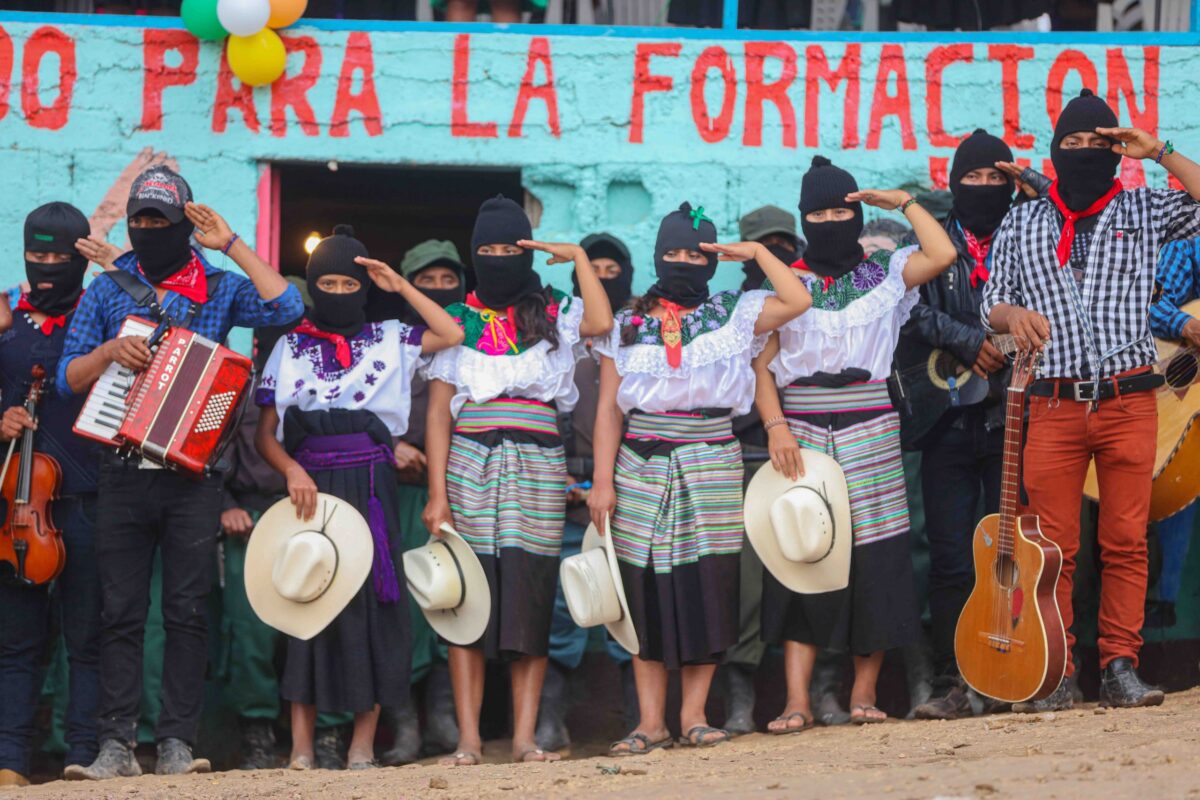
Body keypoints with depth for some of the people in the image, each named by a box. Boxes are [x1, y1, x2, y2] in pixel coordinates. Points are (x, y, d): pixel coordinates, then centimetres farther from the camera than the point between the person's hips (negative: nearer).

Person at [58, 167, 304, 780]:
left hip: (192, 473, -1)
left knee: (187, 610, -3)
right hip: (123, 471, 1)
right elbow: (69, 378, 9)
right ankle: (117, 745, -2)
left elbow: (285, 307, -9)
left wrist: (231, 244, -6)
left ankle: (177, 742, -1)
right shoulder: (108, 290, 12)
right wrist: (108, 351, -11)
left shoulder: (219, 288, 9)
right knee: (120, 612, -2)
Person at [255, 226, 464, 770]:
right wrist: (291, 471, -11)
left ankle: (363, 742, 2)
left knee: (372, 602, -2)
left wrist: (399, 286, 0)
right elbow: (265, 433, 8)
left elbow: (452, 334, -3)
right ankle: (301, 744, -3)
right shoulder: (291, 348, 11)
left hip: (370, 486, 0)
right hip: (311, 486, 0)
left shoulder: (387, 340, 11)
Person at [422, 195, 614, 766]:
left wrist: (577, 257, -2)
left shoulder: (553, 314, 12)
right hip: (469, 464, 0)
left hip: (537, 469, 0)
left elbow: (601, 322, -11)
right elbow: (438, 412, 6)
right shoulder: (457, 321, 11)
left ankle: (525, 739, -3)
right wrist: (437, 493, -4)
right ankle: (468, 739, -6)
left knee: (530, 599, -4)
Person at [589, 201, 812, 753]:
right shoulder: (627, 326, 8)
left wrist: (755, 252, -2)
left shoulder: (733, 316, 7)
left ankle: (694, 714, 3)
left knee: (707, 591, -4)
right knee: (647, 594, -1)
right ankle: (650, 722, 2)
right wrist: (602, 480, -2)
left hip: (711, 471, 0)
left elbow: (797, 301, -8)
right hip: (642, 471, 0)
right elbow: (609, 407, 6)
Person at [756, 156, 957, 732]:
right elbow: (761, 364, 3)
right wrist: (776, 426, -11)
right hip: (801, 431, 0)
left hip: (868, 432, 0)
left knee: (873, 558, -3)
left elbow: (942, 255, -10)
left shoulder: (883, 274, 9)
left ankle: (864, 692, 6)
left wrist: (903, 202, -2)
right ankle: (797, 701, -10)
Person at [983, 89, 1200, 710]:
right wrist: (1012, 314, -8)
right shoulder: (1021, 225, 15)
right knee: (1053, 546, -2)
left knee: (1126, 541, -2)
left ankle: (1119, 668, 3)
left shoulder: (1143, 210, 11)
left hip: (1129, 401, 0)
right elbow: (990, 303, 14)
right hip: (1053, 403, 0)